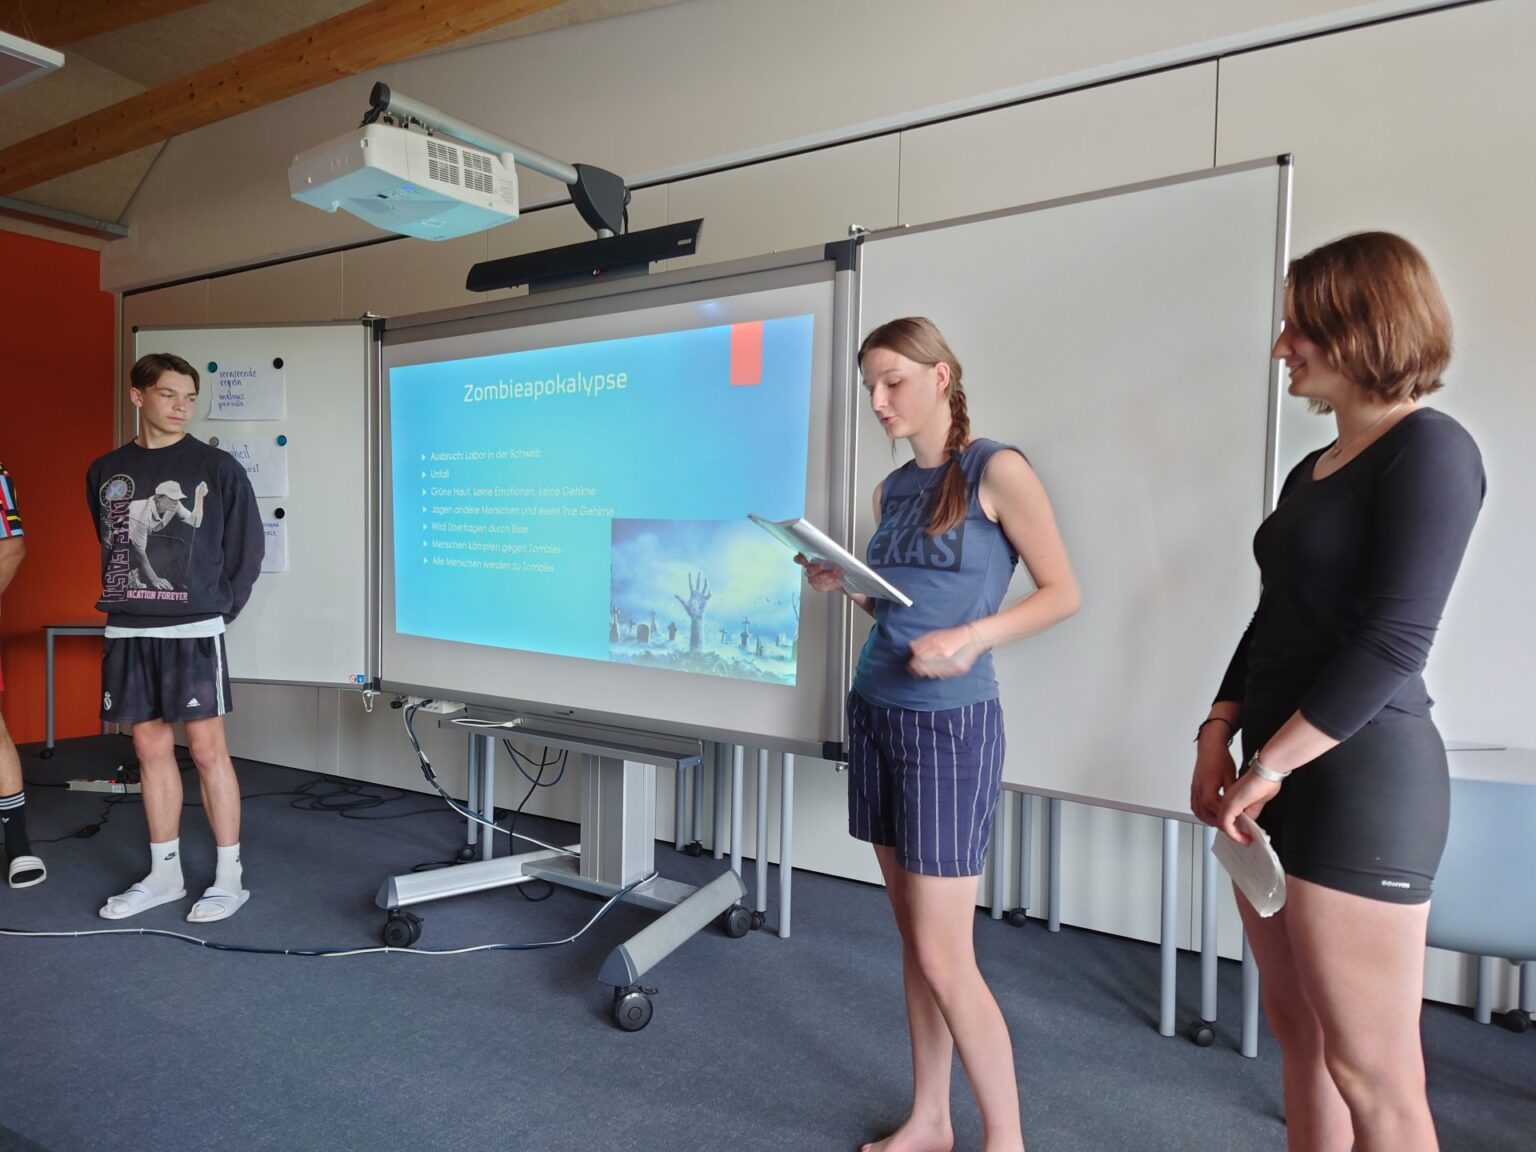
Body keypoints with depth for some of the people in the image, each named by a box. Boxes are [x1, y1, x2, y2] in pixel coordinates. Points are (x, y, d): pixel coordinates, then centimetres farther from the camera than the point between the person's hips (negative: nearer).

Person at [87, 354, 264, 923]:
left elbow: (247, 547, 0)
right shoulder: (105, 472, 10)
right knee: (150, 748, 10)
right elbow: (109, 544, 18)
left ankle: (229, 877, 7)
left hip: (192, 630, -4)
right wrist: (123, 602, 11)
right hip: (127, 631, 4)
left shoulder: (217, 467, -2)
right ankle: (164, 874, 23)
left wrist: (220, 608, 0)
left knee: (206, 748, -3)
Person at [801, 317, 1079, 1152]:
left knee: (943, 954, -3)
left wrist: (972, 638, -22)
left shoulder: (996, 470, -8)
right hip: (875, 713, 7)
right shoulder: (892, 488, 12)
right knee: (913, 937, 13)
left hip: (951, 723, -7)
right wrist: (844, 586, 0)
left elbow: (1063, 592, -8)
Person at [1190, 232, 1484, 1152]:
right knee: (1300, 1032, 17)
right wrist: (1220, 736, 4)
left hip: (1359, 776, -8)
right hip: (1283, 775, 9)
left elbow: (1394, 642, -18)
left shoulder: (1429, 449, -10)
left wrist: (1270, 764, -15)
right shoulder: (1313, 471, 15)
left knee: (1373, 1074, 2)